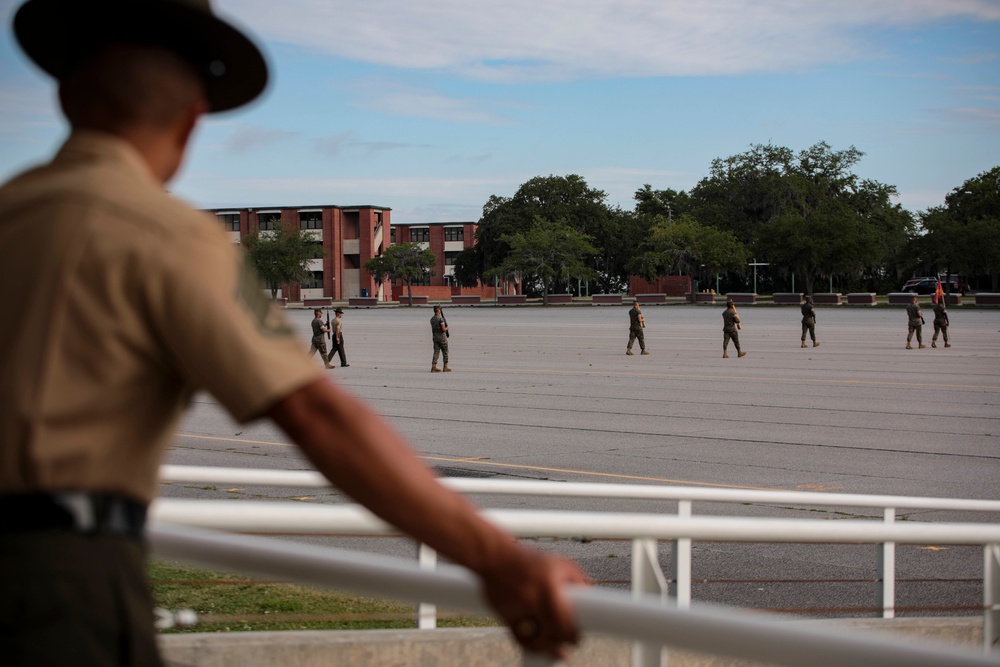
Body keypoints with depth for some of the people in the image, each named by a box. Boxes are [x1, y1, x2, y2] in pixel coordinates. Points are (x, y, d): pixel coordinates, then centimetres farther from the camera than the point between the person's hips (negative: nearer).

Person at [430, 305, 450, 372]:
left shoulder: (432, 319, 6)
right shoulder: (440, 319, -18)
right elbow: (443, 329, -21)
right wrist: (447, 328, 2)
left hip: (435, 338, 6)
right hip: (442, 338, -6)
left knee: (436, 352, 5)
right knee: (445, 352, 6)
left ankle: (433, 367, -4)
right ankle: (445, 367, 9)